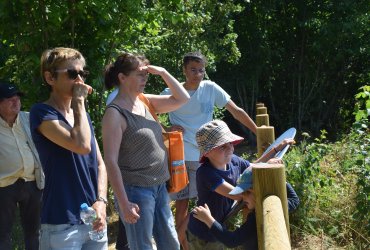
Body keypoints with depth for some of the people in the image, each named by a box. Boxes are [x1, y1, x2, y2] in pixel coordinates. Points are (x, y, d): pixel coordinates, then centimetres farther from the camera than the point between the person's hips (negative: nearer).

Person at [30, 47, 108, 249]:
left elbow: (100, 163, 11)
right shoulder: (41, 113, -10)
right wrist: (79, 102, -14)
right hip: (62, 225, -6)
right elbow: (82, 145, -24)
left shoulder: (82, 115, 12)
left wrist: (101, 201, -4)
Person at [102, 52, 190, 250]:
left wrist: (162, 72, -3)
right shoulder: (115, 113, -15)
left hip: (159, 187, 7)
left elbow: (182, 99, 10)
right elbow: (110, 161, -18)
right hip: (136, 190, -7)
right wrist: (124, 203, -20)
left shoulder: (145, 101, 6)